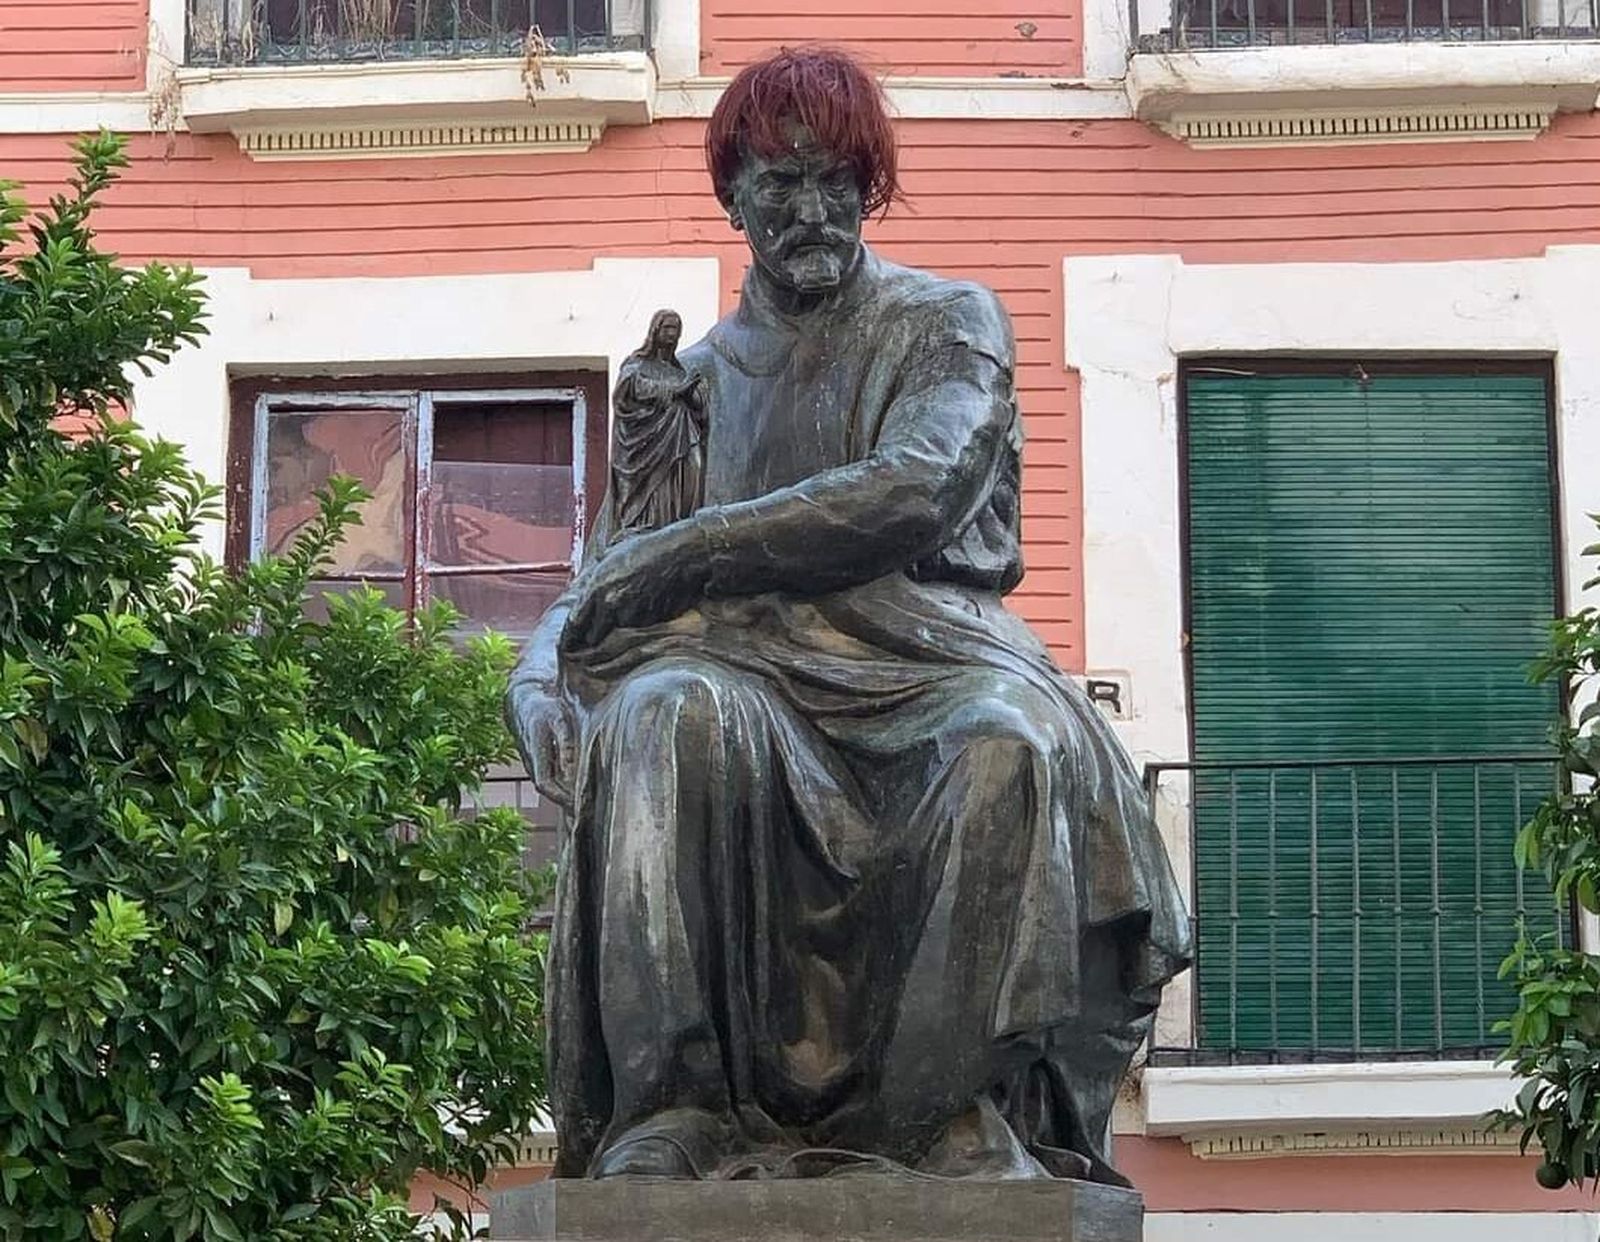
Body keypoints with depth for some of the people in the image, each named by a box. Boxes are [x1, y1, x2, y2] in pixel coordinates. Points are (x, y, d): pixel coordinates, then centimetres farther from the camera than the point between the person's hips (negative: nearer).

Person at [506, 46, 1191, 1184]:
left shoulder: (949, 323, 11)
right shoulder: (696, 377, 21)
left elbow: (919, 488, -10)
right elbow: (605, 579, 17)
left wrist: (683, 555, -14)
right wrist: (539, 681, -8)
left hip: (927, 650, -2)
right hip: (754, 668, 2)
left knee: (1017, 742, -38)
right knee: (669, 714, -35)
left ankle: (967, 1104, -31)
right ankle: (672, 1107, -37)